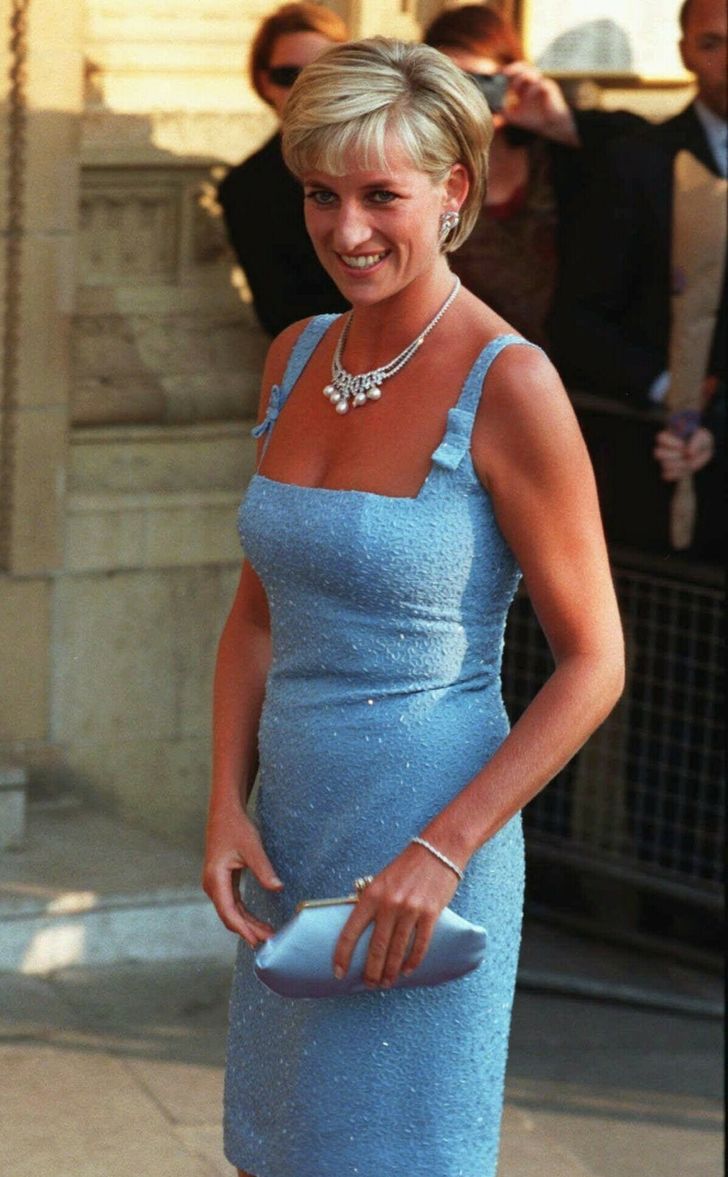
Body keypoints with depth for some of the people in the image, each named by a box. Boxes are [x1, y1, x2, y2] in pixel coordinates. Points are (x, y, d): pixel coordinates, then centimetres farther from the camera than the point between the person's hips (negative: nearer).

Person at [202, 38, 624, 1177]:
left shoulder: (507, 385, -14)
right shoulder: (299, 357, 6)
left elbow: (592, 664, -11)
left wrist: (444, 850, -17)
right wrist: (227, 806, 0)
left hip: (426, 846, -6)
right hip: (289, 832, 6)